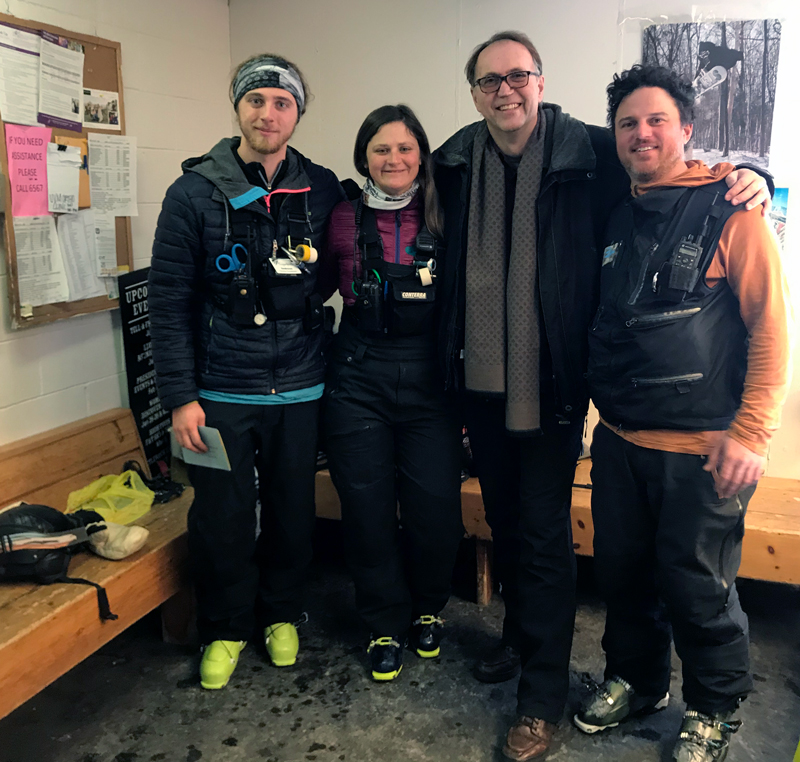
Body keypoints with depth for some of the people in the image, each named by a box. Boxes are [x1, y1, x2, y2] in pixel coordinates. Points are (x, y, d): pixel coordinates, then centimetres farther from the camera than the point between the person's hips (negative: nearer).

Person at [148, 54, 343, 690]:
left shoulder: (322, 190, 3)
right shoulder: (195, 192, -3)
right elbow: (169, 300, -4)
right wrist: (180, 396, -8)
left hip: (298, 388, 2)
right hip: (220, 391, -2)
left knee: (294, 511, 13)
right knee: (223, 517, 6)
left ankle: (282, 615, 36)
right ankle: (225, 629, 30)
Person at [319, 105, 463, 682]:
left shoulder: (444, 218, 2)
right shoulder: (345, 219, 3)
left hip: (430, 379, 0)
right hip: (359, 380, 1)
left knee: (436, 507, 2)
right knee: (368, 508, 6)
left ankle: (428, 609, 32)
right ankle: (386, 624, 29)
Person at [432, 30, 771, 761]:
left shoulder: (591, 152, -7)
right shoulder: (455, 162, 5)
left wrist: (746, 177, -15)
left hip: (552, 381, -4)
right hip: (482, 379, 5)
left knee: (544, 534, 3)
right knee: (504, 520, 20)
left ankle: (543, 696, 19)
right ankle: (521, 634, 43)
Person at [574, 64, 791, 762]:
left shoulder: (731, 211, -7)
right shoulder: (616, 219, 10)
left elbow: (772, 330, -11)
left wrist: (750, 434, -15)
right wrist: (599, 404, 12)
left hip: (701, 448, -5)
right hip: (619, 441, 6)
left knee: (695, 587, 7)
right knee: (621, 571, 16)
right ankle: (635, 680, 40)